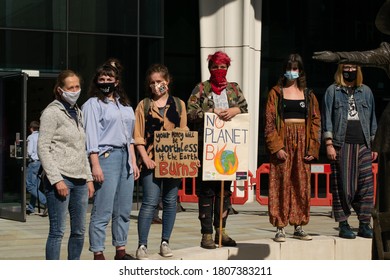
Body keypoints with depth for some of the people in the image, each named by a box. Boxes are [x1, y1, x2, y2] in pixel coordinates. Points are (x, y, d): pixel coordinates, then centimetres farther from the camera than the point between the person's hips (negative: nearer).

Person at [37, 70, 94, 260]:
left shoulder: (77, 113, 18)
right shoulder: (52, 112, -5)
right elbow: (43, 148, -10)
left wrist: (89, 178, 16)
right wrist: (56, 179, -17)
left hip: (79, 180, 7)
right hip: (61, 179, -7)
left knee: (79, 231, 9)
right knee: (58, 231, -7)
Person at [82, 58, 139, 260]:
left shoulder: (125, 105, 19)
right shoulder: (93, 104, -1)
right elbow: (91, 136, -8)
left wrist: (133, 162, 15)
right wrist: (95, 165, -15)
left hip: (125, 156, 7)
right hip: (106, 156, -7)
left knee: (124, 210, 9)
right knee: (103, 210, -8)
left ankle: (121, 250, 17)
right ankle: (98, 255, -5)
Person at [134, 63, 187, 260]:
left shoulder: (178, 104, 12)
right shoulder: (144, 105, 6)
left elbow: (184, 132, 12)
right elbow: (138, 135, 2)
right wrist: (145, 157, -10)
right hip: (152, 161, -3)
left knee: (170, 202, 7)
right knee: (150, 203, -8)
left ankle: (165, 243, 17)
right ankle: (142, 246, -3)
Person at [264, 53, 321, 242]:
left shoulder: (308, 95, 12)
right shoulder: (276, 93, 4)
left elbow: (316, 121, 8)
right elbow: (269, 122, -3)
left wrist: (312, 148, -3)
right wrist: (276, 146, -15)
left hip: (303, 142, 3)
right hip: (283, 140, -3)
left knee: (302, 184, 3)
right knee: (281, 184, -6)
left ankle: (299, 227, 11)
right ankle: (280, 228, -3)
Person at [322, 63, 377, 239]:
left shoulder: (366, 91, 17)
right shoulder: (333, 91, 7)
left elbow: (372, 119, 19)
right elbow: (327, 118, 2)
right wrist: (329, 144, -7)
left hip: (363, 145, 3)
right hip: (341, 145, -3)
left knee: (366, 185, -3)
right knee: (342, 186, -2)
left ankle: (364, 225, 3)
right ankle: (343, 225, 4)